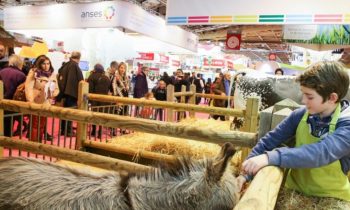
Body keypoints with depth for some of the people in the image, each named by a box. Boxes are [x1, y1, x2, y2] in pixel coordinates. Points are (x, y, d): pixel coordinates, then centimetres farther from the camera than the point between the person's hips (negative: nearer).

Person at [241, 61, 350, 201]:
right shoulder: (300, 115, -7)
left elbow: (322, 153, -35)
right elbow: (270, 140, -3)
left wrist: (270, 157, -45)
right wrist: (247, 172, -12)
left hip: (331, 199, -3)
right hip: (295, 190, 3)